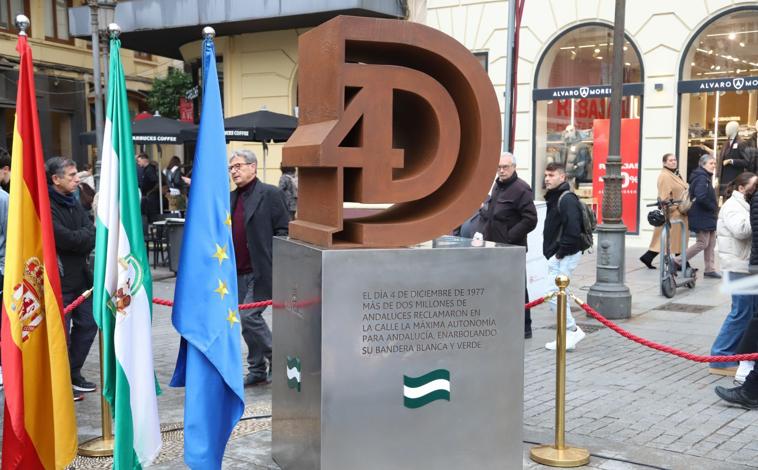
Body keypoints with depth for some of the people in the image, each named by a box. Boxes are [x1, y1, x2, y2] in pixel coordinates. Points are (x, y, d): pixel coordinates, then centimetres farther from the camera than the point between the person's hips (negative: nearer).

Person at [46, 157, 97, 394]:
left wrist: (81, 237, -15)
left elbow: (90, 235, 5)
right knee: (61, 332, -1)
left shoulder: (73, 203, 12)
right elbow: (66, 239, -22)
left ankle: (73, 374, 29)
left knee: (87, 324, 15)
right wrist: (88, 234, -5)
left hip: (80, 275, 9)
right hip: (58, 280, -9)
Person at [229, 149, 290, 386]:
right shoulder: (231, 198, 15)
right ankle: (257, 371, 21)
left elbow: (283, 231, -9)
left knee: (248, 316, -13)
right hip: (238, 273, 7)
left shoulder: (270, 194, -7)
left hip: (261, 271, -7)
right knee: (248, 319, 11)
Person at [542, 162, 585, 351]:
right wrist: (551, 252, 14)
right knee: (557, 296, 12)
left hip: (565, 257, -10)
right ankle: (568, 335, 20)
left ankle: (573, 330, 0)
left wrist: (561, 252, -18)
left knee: (554, 295, -11)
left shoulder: (567, 199, -16)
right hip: (556, 256, 10)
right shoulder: (555, 198, 16)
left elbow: (573, 229, -25)